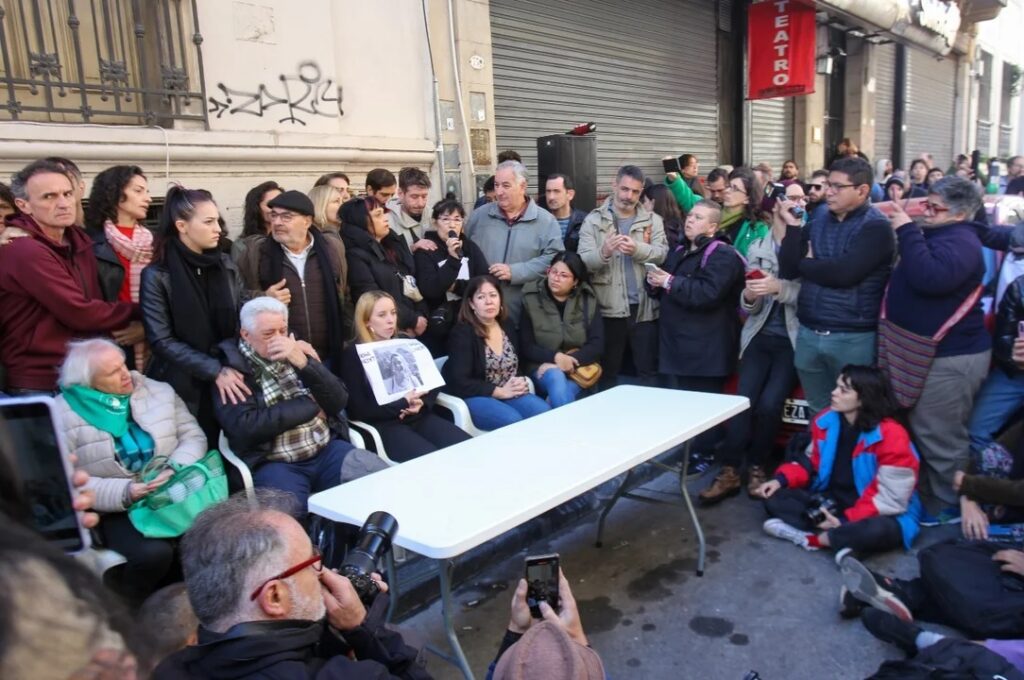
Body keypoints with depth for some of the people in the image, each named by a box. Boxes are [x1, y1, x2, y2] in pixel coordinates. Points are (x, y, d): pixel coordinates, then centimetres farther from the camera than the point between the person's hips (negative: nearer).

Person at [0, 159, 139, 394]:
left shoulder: (78, 240, 8)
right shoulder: (25, 251, -19)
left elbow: (96, 302, 10)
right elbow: (81, 314, -21)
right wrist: (139, 312, -7)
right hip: (40, 386, -8)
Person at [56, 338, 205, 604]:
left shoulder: (160, 392, 8)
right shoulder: (63, 414, -2)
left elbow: (193, 436, 6)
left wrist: (175, 470, -15)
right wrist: (125, 492, -20)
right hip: (117, 510, -3)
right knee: (153, 553, -32)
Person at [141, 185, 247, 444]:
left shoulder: (227, 266, 4)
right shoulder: (157, 275, -8)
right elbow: (161, 340, -12)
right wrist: (215, 371, -19)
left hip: (228, 382, 3)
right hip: (182, 388, -3)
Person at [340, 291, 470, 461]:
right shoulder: (353, 355, 0)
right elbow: (358, 410, -7)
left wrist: (422, 402, -8)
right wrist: (403, 403, -11)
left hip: (420, 416, 6)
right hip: (385, 425, -5)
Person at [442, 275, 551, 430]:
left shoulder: (507, 325, 11)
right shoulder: (462, 333, -10)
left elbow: (518, 364, 15)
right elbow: (459, 382, -17)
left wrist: (520, 383, -9)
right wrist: (499, 391, -19)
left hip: (508, 393, 6)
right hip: (472, 397, -6)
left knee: (545, 413, -19)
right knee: (513, 420, -31)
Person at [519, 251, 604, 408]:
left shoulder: (589, 301, 3)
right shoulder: (531, 300, -1)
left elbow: (597, 345, -4)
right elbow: (526, 347, -3)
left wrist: (571, 360, -19)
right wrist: (555, 357, -19)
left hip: (579, 367, 0)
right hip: (543, 367, 0)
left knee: (559, 393, -34)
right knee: (555, 377, -35)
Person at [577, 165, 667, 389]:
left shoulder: (653, 220, 9)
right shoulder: (594, 220, 3)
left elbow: (663, 253, -7)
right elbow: (582, 261, -7)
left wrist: (637, 249, -25)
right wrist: (604, 252, -28)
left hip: (644, 308, 1)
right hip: (608, 308, -1)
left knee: (648, 371, 9)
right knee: (607, 373, 10)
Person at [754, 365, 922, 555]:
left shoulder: (892, 436, -22)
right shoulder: (826, 421, -4)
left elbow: (889, 498, -22)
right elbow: (812, 461, 11)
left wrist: (846, 521, -27)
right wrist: (781, 480, -7)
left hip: (876, 513, -6)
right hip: (831, 500, 6)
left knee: (879, 530, -41)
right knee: (774, 498, -10)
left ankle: (812, 538, -22)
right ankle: (845, 537, -23)